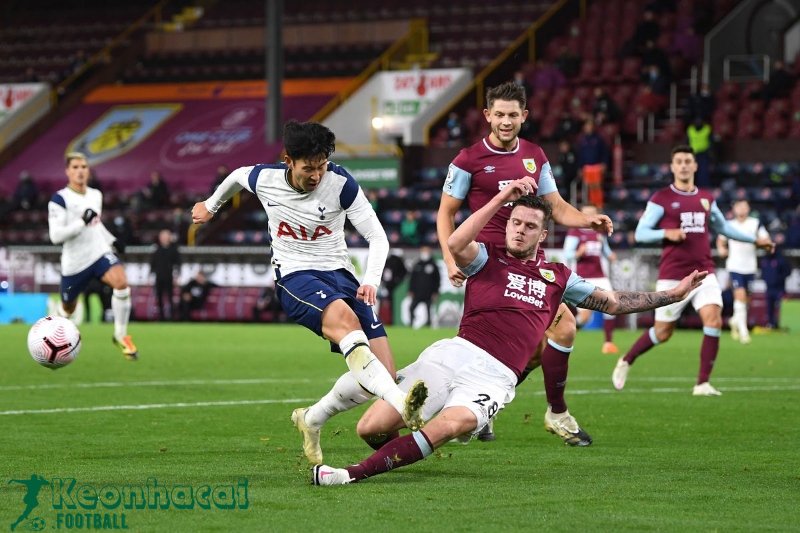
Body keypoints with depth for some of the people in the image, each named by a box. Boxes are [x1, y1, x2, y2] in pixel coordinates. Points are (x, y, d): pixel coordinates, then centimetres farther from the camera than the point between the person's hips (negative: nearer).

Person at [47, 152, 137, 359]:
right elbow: (55, 236, -21)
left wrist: (112, 241, 11)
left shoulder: (96, 195, 7)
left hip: (100, 253, 3)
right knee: (68, 310, 13)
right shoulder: (59, 200, -13)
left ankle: (121, 335, -15)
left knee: (121, 282, -27)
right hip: (74, 263, -3)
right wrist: (82, 222, -28)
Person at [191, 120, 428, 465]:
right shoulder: (264, 179, -4)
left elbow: (377, 236, -4)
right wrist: (211, 206, 41)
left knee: (384, 371, -11)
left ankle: (311, 419, 12)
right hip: (295, 278, -3)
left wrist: (371, 280, -22)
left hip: (340, 274, 3)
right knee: (344, 318, -38)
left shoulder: (341, 183, -7)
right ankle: (402, 404, -58)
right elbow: (237, 176, 22)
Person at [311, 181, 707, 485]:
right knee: (370, 428, -14)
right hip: (455, 354, 0)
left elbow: (614, 303, 27)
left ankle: (356, 474, -34)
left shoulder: (559, 278, 20)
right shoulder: (487, 258, 10)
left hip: (495, 377, 0)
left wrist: (673, 294, 22)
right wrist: (504, 197, -16)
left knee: (448, 426, -35)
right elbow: (455, 244, -13)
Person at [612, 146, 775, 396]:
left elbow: (723, 227, 27)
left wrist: (755, 240, 27)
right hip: (673, 277, -4)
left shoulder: (706, 198, 12)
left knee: (714, 320, -17)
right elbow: (640, 232, -5)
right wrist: (667, 233, -22)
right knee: (662, 332, 2)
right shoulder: (661, 198, -3)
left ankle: (703, 383, -11)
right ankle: (626, 361, 29)